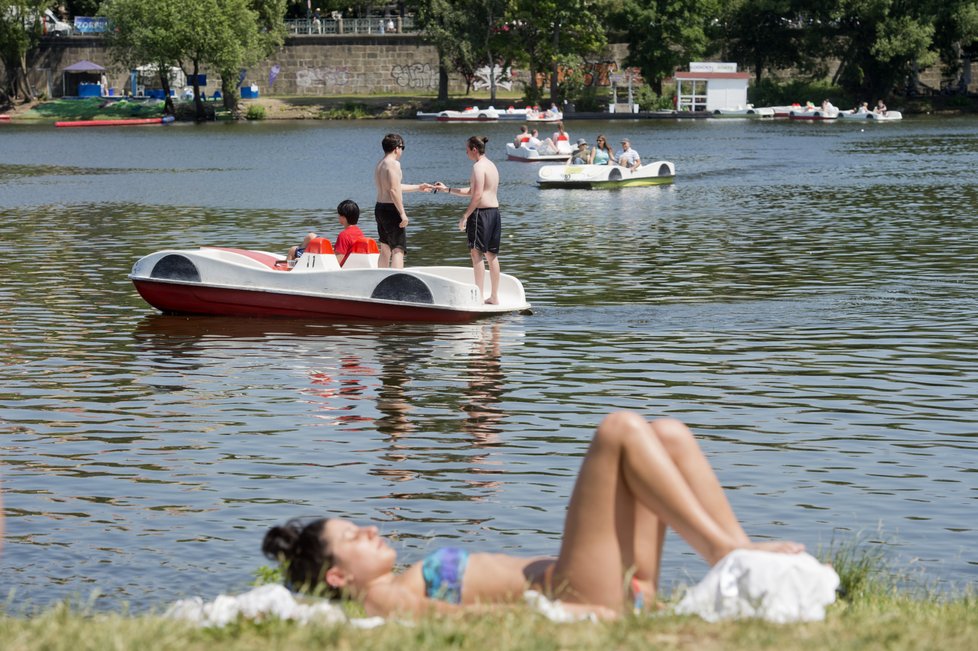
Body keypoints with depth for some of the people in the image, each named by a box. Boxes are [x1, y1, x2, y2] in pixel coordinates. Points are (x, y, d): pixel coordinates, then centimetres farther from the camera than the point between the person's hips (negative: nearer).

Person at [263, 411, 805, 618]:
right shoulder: (385, 603, -6)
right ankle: (722, 549, -17)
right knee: (620, 430, -13)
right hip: (578, 594, -10)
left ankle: (739, 556, -9)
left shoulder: (401, 588, 23)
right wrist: (560, 610, -34)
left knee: (669, 434, 3)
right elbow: (452, 616, -22)